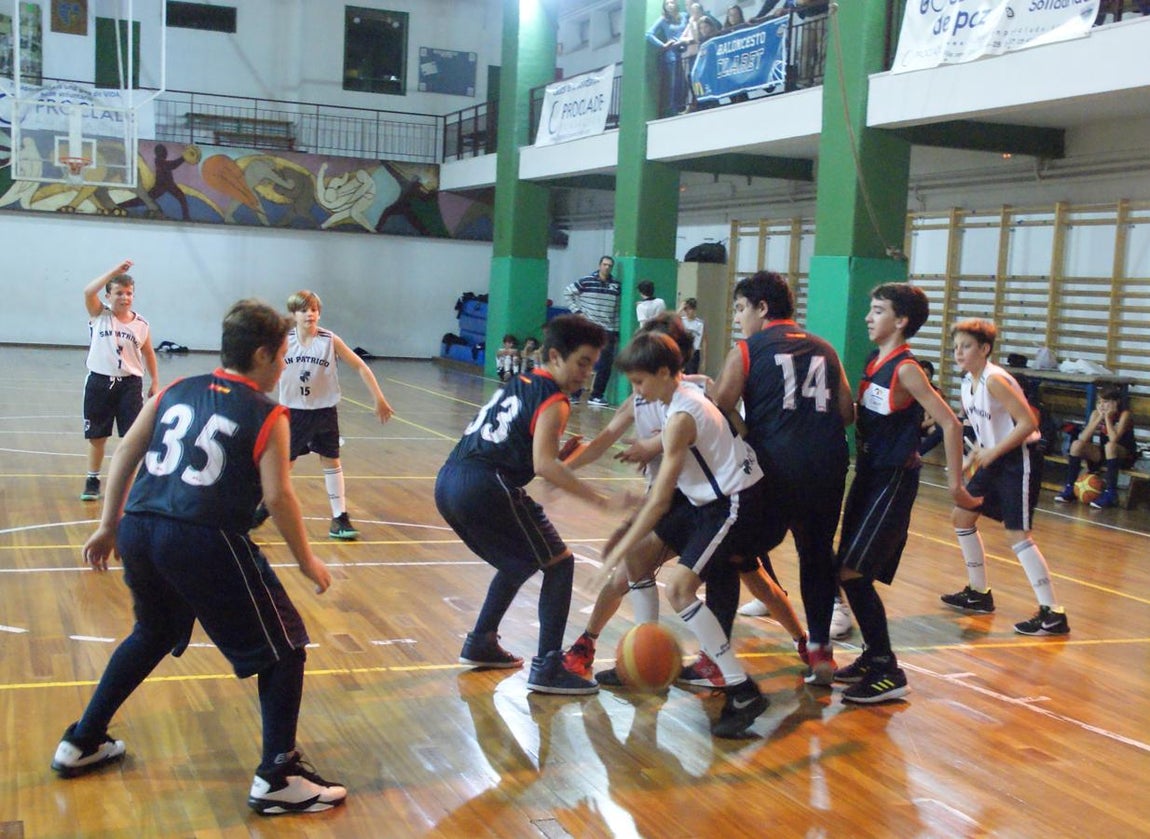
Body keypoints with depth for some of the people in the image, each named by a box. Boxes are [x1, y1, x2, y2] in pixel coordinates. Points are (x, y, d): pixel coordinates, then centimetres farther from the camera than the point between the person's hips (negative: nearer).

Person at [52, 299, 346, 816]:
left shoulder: (176, 391, 15)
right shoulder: (267, 416, 0)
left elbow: (126, 452, 13)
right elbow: (278, 496, -7)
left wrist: (109, 526, 20)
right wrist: (306, 560, 4)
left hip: (138, 530, 7)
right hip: (205, 541, -7)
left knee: (154, 633, 33)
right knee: (284, 645, 8)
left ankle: (82, 743, 40)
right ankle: (278, 778, 5)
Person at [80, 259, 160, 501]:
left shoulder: (141, 324, 1)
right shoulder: (100, 315, -4)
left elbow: (148, 353, 13)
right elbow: (88, 292, -23)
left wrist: (155, 382, 11)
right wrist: (115, 271, -26)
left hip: (129, 383, 1)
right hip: (99, 381, 0)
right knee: (97, 436, 10)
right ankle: (92, 481, 25)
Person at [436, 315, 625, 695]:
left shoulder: (518, 384, 23)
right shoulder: (553, 401, -3)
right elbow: (543, 465, -17)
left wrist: (564, 452, 19)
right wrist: (600, 500, -20)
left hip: (448, 482, 9)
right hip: (485, 488, -8)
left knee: (519, 563, 28)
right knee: (559, 563, 4)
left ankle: (481, 643, 33)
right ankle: (547, 668, -2)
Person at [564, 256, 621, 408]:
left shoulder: (616, 286, 6)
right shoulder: (586, 282, -5)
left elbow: (616, 310, 12)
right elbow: (567, 292, 3)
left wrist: (616, 331, 10)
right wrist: (577, 311, -4)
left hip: (608, 331, 3)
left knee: (606, 364, 0)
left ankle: (596, 396, 10)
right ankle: (575, 394, 14)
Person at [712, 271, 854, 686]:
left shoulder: (746, 350, 3)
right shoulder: (824, 349, 16)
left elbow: (718, 410, -7)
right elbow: (848, 413, 12)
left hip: (775, 468, -4)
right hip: (828, 468, 4)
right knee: (818, 555, 19)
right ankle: (820, 649, 18)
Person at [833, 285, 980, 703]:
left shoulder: (906, 369, -15)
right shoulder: (873, 363, 9)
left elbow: (950, 424, -18)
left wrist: (955, 484, -19)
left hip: (894, 480, -8)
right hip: (869, 475, 8)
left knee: (853, 573, -11)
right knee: (850, 574, 11)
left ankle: (888, 673, -2)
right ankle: (874, 657, 25)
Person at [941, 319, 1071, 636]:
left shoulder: (994, 380, -20)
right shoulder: (968, 383, 7)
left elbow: (1028, 422, -24)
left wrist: (992, 452, -21)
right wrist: (973, 456, 5)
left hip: (1020, 459, -10)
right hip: (995, 459, 10)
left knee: (1017, 534, -14)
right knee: (962, 517, 14)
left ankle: (1053, 614, -10)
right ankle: (979, 593, 27)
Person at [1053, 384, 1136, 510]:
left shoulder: (1124, 414, -17)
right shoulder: (1096, 413, -4)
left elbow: (1114, 439, -32)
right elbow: (1083, 438, -16)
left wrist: (1107, 417, -25)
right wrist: (1099, 418, -21)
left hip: (1125, 456, -5)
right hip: (1103, 454, 5)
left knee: (1110, 446, -37)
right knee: (1077, 444, -17)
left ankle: (1111, 493, -31)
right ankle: (1070, 488, -10)